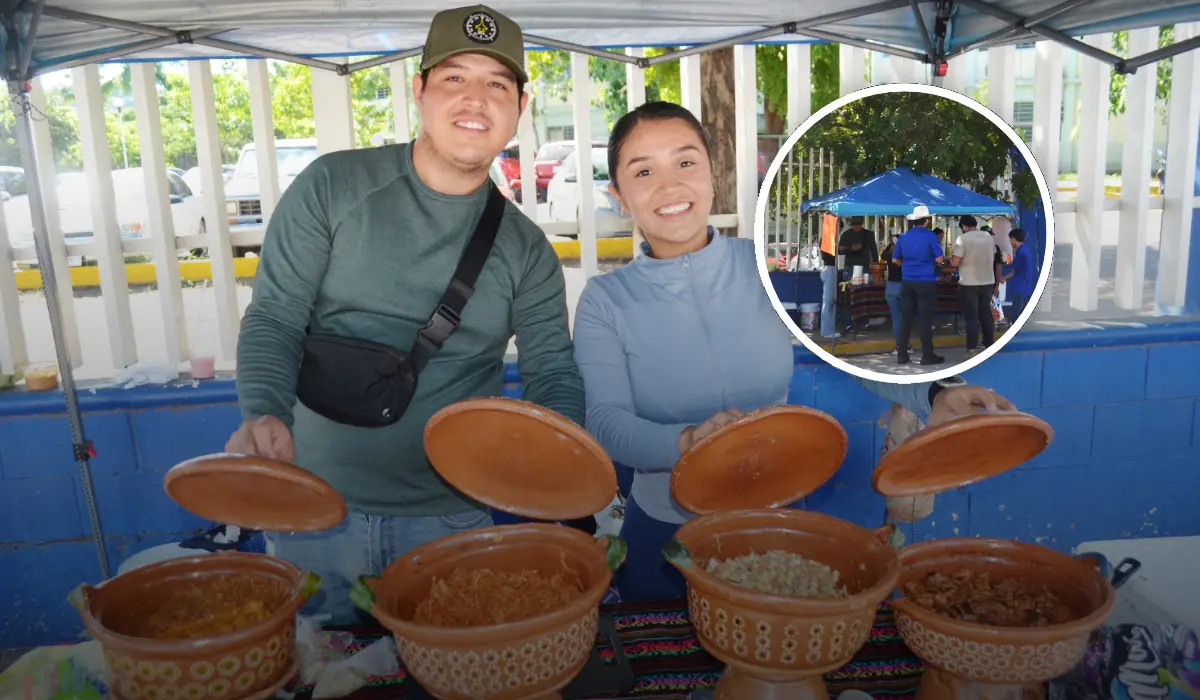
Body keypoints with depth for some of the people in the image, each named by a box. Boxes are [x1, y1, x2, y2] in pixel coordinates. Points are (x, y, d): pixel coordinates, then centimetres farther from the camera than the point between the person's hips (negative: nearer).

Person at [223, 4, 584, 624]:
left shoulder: (525, 248, 2)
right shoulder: (334, 186, -4)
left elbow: (552, 371, 0)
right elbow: (274, 317, -6)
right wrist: (264, 415, -24)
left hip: (449, 519, 2)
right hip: (317, 504, -1)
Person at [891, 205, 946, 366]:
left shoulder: (903, 236, 6)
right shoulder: (930, 236, -8)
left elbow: (895, 260, 12)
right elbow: (939, 259, -9)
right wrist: (939, 249, 12)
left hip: (907, 282, 4)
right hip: (926, 282, -4)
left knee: (906, 318, 6)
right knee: (925, 319, -1)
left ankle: (902, 355, 7)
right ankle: (927, 355, 3)